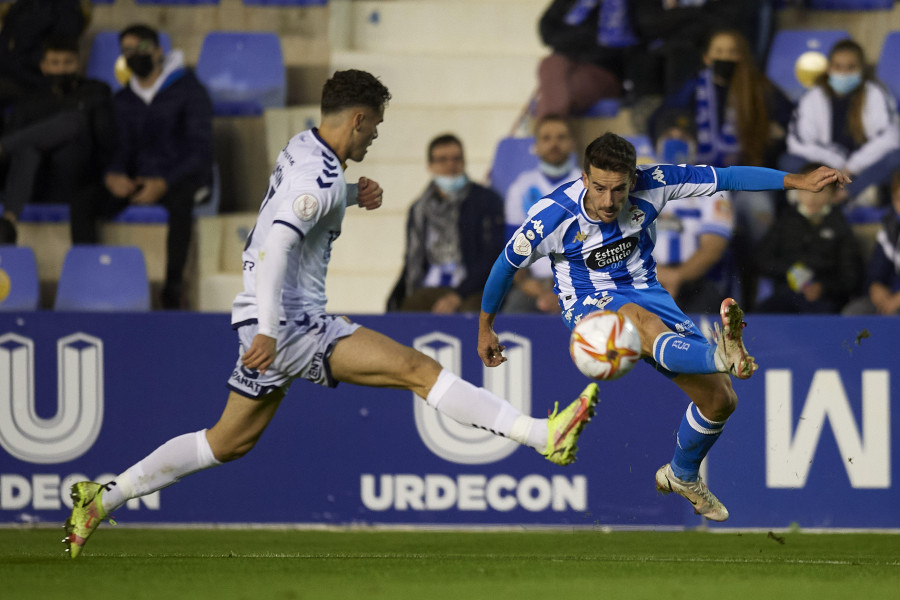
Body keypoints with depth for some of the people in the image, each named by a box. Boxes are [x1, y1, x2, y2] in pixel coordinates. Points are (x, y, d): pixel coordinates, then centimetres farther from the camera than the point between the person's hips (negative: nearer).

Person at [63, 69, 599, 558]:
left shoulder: (303, 149, 13)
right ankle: (544, 435, -26)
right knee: (418, 369, -17)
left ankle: (102, 500, 19)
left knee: (229, 442, 17)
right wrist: (268, 331, -34)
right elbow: (278, 243, -28)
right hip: (292, 324, -10)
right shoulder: (319, 177, -17)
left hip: (275, 323, 10)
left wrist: (355, 194, 17)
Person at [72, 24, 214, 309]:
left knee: (180, 201, -42)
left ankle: (174, 285, -40)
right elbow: (120, 148, 14)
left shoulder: (190, 92, -1)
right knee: (81, 202, -21)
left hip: (181, 180, -5)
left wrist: (163, 184, -23)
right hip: (138, 182, 5)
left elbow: (200, 152, -9)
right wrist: (113, 176, -12)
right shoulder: (123, 100, 16)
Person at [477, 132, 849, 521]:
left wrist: (799, 182, -16)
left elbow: (725, 178, -11)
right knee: (642, 322, -43)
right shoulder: (552, 216, -20)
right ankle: (724, 356, -75)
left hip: (646, 292, 4)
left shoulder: (649, 185, -16)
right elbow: (507, 264, -3)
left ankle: (682, 475, 30)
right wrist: (485, 327, 8)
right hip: (588, 304, -4)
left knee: (720, 400, -1)